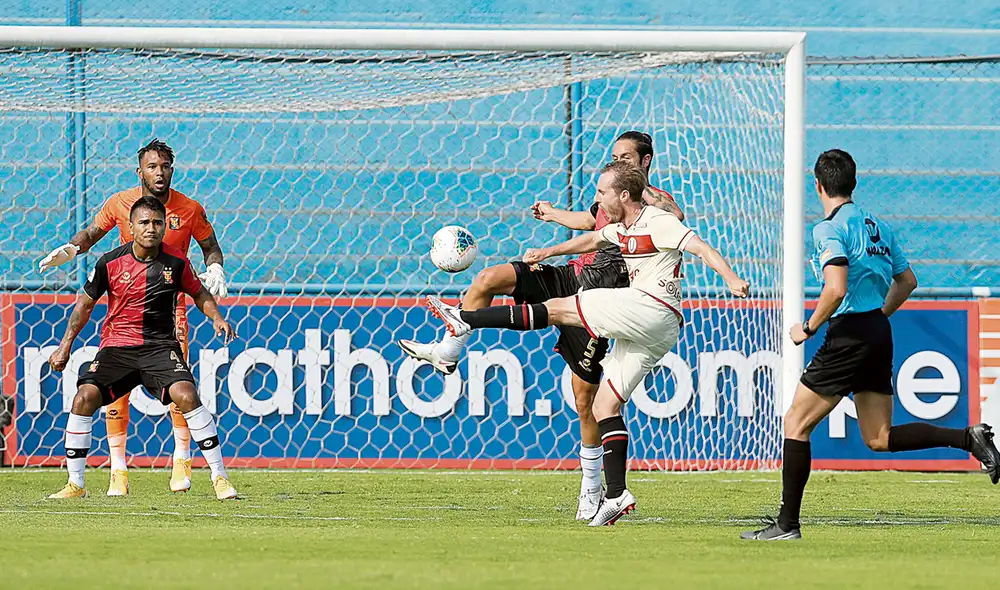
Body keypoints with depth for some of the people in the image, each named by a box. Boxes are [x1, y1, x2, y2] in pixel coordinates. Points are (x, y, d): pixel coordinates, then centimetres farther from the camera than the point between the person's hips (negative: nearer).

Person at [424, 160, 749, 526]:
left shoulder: (658, 222, -5)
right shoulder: (623, 228, 23)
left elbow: (701, 248, -16)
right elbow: (593, 239, 42)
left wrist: (731, 278, -30)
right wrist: (548, 252, 46)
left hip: (652, 308, -10)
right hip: (645, 332, 10)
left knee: (558, 309, -9)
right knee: (605, 405, 5)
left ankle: (464, 321, -8)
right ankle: (617, 495, -1)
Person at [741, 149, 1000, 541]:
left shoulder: (830, 229, -12)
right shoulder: (878, 226, 13)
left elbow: (836, 290, -23)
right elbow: (907, 281, 20)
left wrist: (808, 328, -10)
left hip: (850, 336, -8)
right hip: (880, 334, 8)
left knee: (796, 424, 1)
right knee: (879, 439, 11)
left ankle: (787, 524, 0)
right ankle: (967, 438, -5)